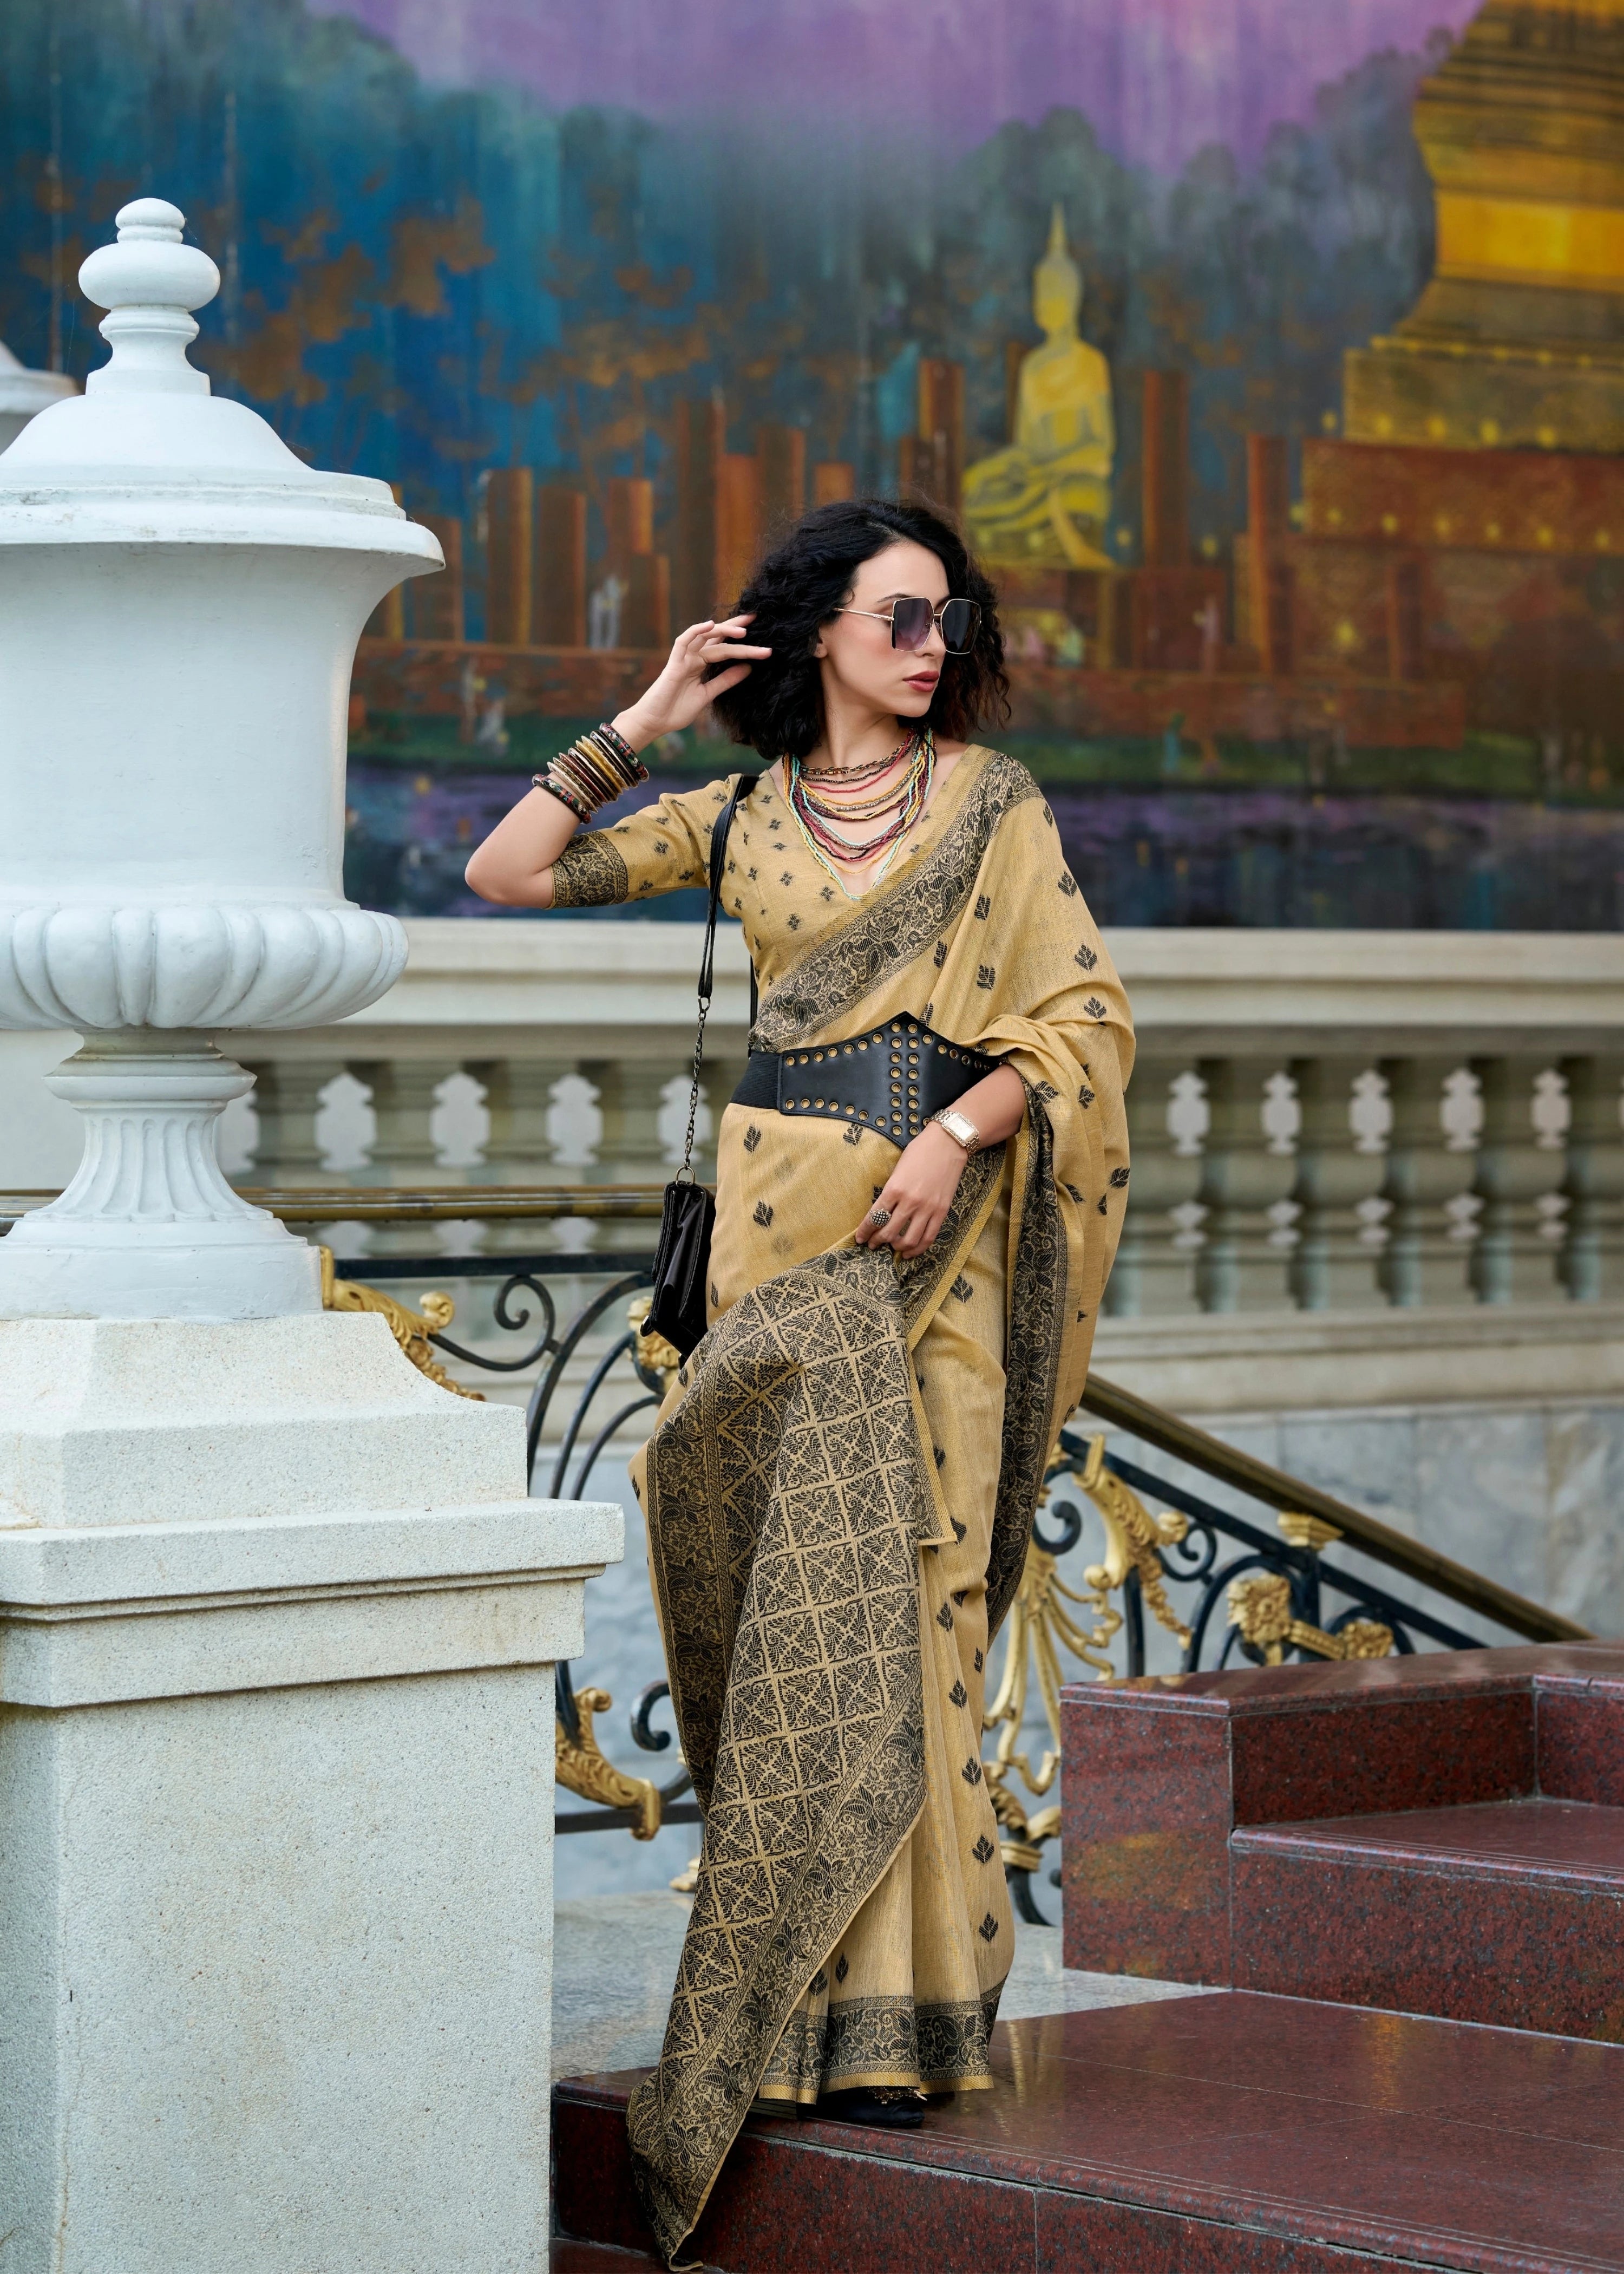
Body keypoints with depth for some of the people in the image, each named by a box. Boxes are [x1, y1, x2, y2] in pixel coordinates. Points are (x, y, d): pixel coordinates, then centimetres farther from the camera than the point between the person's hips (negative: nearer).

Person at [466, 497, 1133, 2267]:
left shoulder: (992, 804, 7)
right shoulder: (743, 814, 13)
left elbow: (1086, 1011, 0)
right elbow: (510, 875, 9)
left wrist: (957, 1129, -13)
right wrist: (641, 723, 6)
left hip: (939, 1225, -2)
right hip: (785, 1219, 2)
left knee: (898, 1577, -8)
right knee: (809, 1565, -5)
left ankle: (881, 2002, -5)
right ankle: (825, 1993, 1)